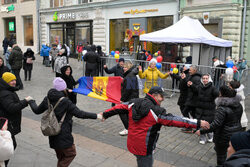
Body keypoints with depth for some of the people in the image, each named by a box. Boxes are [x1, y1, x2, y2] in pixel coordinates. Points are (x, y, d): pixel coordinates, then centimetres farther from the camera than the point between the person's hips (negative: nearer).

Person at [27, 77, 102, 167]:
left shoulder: (47, 99, -2)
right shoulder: (65, 101, -21)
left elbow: (37, 111, 11)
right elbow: (79, 114, -24)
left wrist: (31, 101, 30)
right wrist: (96, 116, -20)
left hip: (53, 135, 7)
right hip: (64, 135, -7)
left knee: (61, 157, 23)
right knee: (71, 154, 13)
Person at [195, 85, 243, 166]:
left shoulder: (222, 109, -25)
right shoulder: (238, 105, 1)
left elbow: (216, 124, -30)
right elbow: (238, 119, 12)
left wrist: (202, 131, -26)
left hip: (224, 137, -8)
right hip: (236, 133, 8)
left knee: (221, 155, 9)